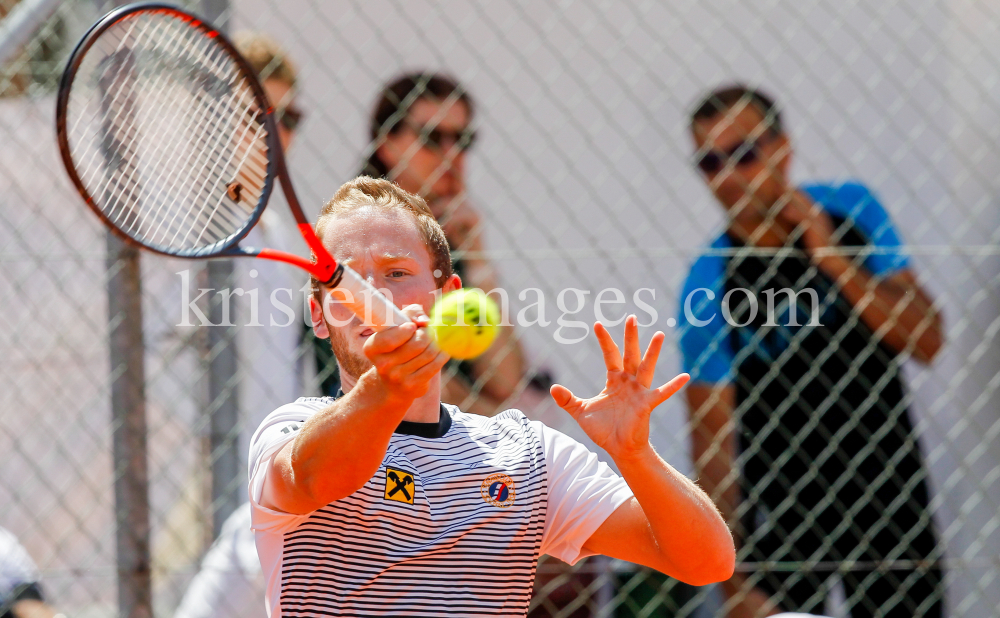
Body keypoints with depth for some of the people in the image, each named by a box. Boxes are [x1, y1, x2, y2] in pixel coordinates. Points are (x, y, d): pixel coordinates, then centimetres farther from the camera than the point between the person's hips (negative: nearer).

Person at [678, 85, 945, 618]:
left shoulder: (851, 210, -6)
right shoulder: (709, 287, -16)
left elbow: (926, 341, -10)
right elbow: (712, 435, -17)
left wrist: (833, 259, -22)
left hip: (889, 488, 3)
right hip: (782, 500, -3)